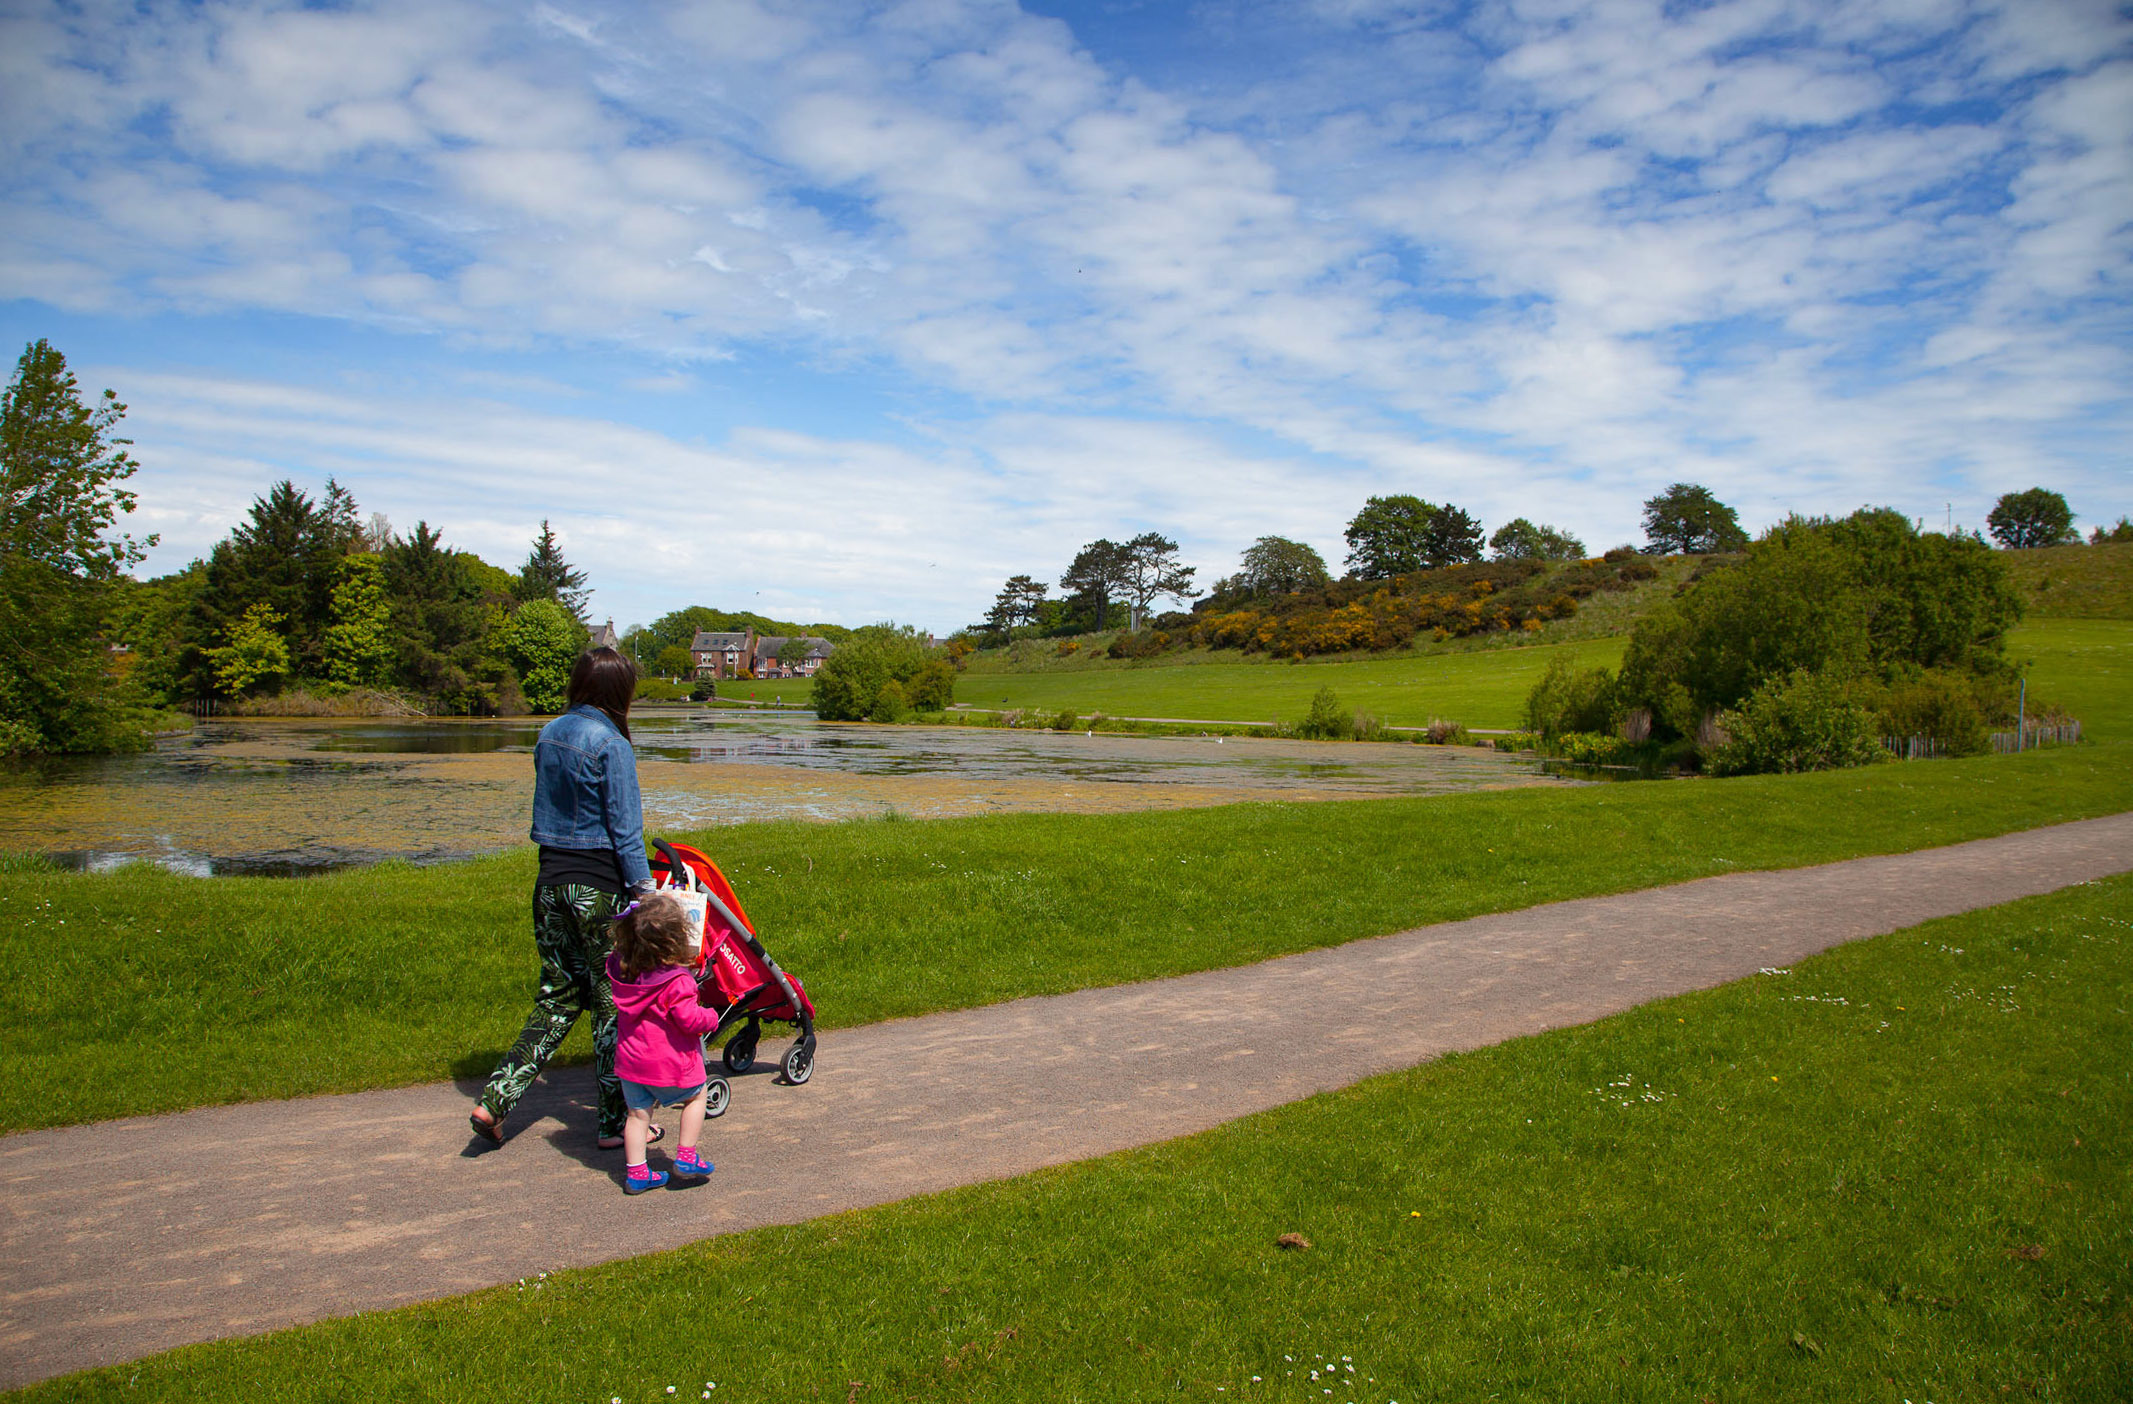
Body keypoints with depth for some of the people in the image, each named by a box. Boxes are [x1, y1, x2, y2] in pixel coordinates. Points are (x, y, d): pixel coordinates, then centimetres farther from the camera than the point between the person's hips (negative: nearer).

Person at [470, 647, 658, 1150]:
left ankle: (495, 1099, 11)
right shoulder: (611, 745, -14)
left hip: (551, 880, 7)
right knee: (613, 1001, 5)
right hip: (599, 887, -7)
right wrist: (645, 891, -10)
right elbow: (625, 829, -14)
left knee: (557, 996, 17)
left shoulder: (549, 735, 8)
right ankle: (615, 1122, 13)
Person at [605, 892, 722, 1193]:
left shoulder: (621, 971, -5)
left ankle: (636, 1173, 20)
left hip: (631, 1060, 5)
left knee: (638, 1113, 16)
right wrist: (711, 1018, -5)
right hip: (670, 1063, -5)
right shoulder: (677, 981, -26)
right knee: (696, 1095, 18)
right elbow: (689, 1019, -26)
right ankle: (686, 1159, 19)